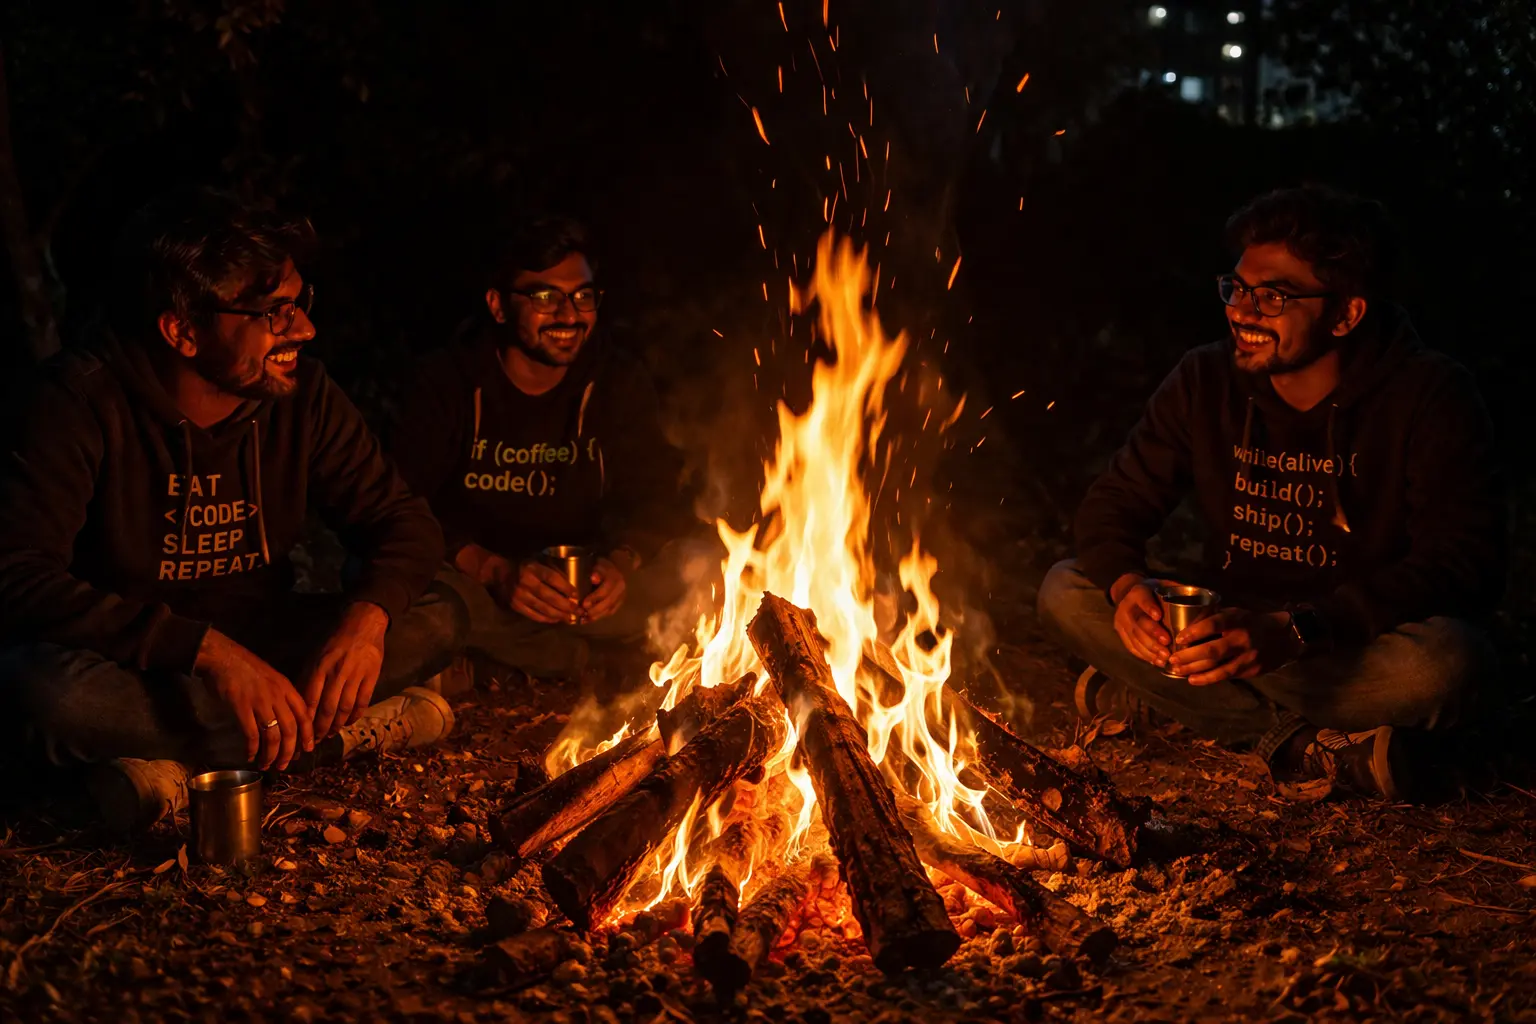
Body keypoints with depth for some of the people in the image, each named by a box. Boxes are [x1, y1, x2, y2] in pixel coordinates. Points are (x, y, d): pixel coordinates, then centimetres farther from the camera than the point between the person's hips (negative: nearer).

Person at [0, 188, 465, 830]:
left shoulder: (301, 394, -7)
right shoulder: (83, 402, -20)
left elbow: (403, 519, -2)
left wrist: (368, 614, -26)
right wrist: (207, 649, -39)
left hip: (254, 644, 4)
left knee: (436, 623, -15)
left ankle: (177, 766, -19)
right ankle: (354, 729, -24)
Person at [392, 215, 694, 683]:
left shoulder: (620, 381, -1)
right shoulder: (445, 382, -9)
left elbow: (656, 499, -4)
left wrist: (622, 560, -27)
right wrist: (493, 570, -34)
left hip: (579, 583, 3)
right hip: (476, 581, -2)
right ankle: (575, 657, -16)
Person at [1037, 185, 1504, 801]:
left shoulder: (1430, 399, -15)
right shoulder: (1205, 382, -3)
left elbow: (1466, 565, -24)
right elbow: (1114, 503, 1)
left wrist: (1294, 630, -37)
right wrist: (1126, 583, -26)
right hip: (1234, 631, 4)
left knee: (1444, 660, -38)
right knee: (1066, 593, -16)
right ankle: (1300, 747, -20)